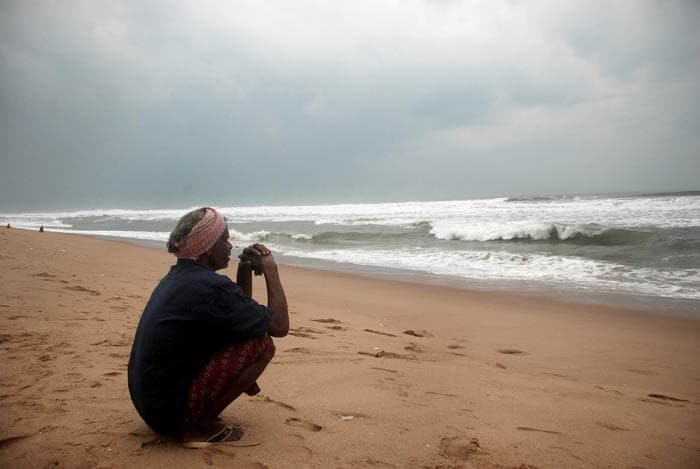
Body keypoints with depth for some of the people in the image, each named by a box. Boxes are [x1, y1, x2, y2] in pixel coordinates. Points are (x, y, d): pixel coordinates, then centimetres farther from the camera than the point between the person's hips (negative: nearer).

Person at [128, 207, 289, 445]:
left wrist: (245, 270, 6)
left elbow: (240, 313, 20)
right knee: (262, 343, -14)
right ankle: (201, 426, -7)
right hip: (171, 411, -10)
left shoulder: (177, 276, 8)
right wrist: (270, 269, -6)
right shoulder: (211, 286, -22)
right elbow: (280, 325, -15)